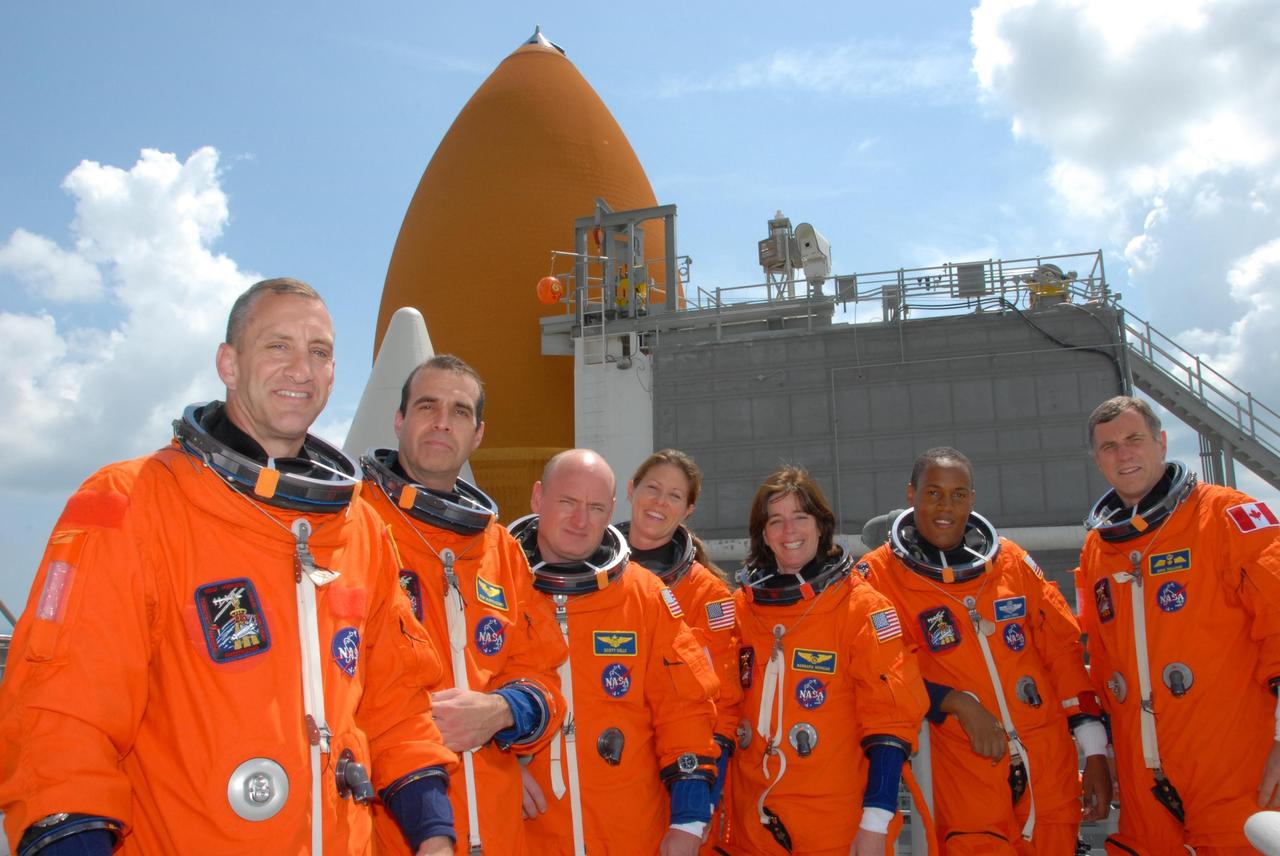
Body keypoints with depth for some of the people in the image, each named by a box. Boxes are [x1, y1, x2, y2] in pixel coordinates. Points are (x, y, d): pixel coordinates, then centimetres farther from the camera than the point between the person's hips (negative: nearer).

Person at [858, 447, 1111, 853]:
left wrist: (1095, 752, 3)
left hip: (1051, 766, 3)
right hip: (967, 778, -3)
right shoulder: (879, 574, -5)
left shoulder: (1010, 559, 4)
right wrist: (957, 704, -18)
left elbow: (1064, 648, 6)